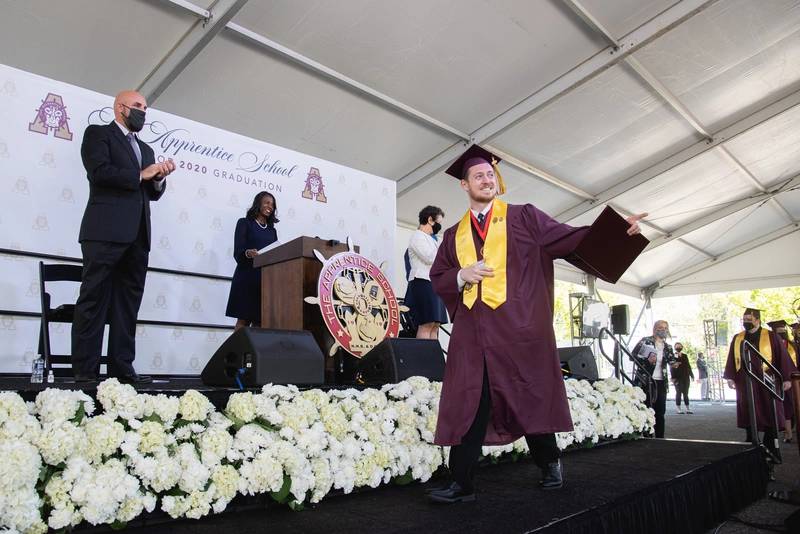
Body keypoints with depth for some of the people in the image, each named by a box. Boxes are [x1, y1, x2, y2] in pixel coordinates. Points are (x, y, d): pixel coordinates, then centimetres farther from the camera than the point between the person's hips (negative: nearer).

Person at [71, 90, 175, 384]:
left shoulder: (146, 149, 27)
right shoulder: (98, 133, 7)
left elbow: (153, 193, 22)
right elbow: (100, 172, -10)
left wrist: (159, 177, 3)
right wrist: (140, 174, -4)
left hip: (137, 236, 7)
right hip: (106, 231, -7)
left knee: (128, 304, 3)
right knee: (94, 300, -6)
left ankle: (122, 368, 5)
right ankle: (85, 370, -4)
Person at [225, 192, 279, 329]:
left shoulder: (272, 230, 22)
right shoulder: (244, 223, 7)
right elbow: (237, 252, -5)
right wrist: (248, 253, -26)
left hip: (266, 278, 4)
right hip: (247, 277, -4)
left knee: (259, 321, -3)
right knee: (243, 320, -10)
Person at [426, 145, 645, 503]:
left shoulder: (523, 217, 7)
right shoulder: (454, 235, 15)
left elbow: (569, 239, -1)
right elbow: (437, 278, 13)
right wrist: (462, 275, -8)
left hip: (519, 327, -2)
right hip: (472, 331, 2)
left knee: (532, 400, 9)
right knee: (468, 405, 0)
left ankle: (549, 465, 31)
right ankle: (462, 484, 6)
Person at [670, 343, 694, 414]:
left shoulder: (685, 356, 13)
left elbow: (688, 366, 17)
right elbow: (671, 368, -5)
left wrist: (691, 375, 13)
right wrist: (673, 377, -12)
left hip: (686, 377, 4)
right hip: (678, 378, -4)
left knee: (686, 393, 7)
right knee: (678, 393, -1)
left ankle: (688, 408, 11)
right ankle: (679, 408, 4)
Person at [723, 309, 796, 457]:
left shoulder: (771, 337, -1)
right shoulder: (737, 339, 8)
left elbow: (783, 357, -1)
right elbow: (732, 359, 8)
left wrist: (786, 378, -6)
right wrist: (730, 377, -1)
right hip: (745, 383, 3)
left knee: (769, 416, 4)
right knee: (749, 416, 7)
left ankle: (770, 449, 15)